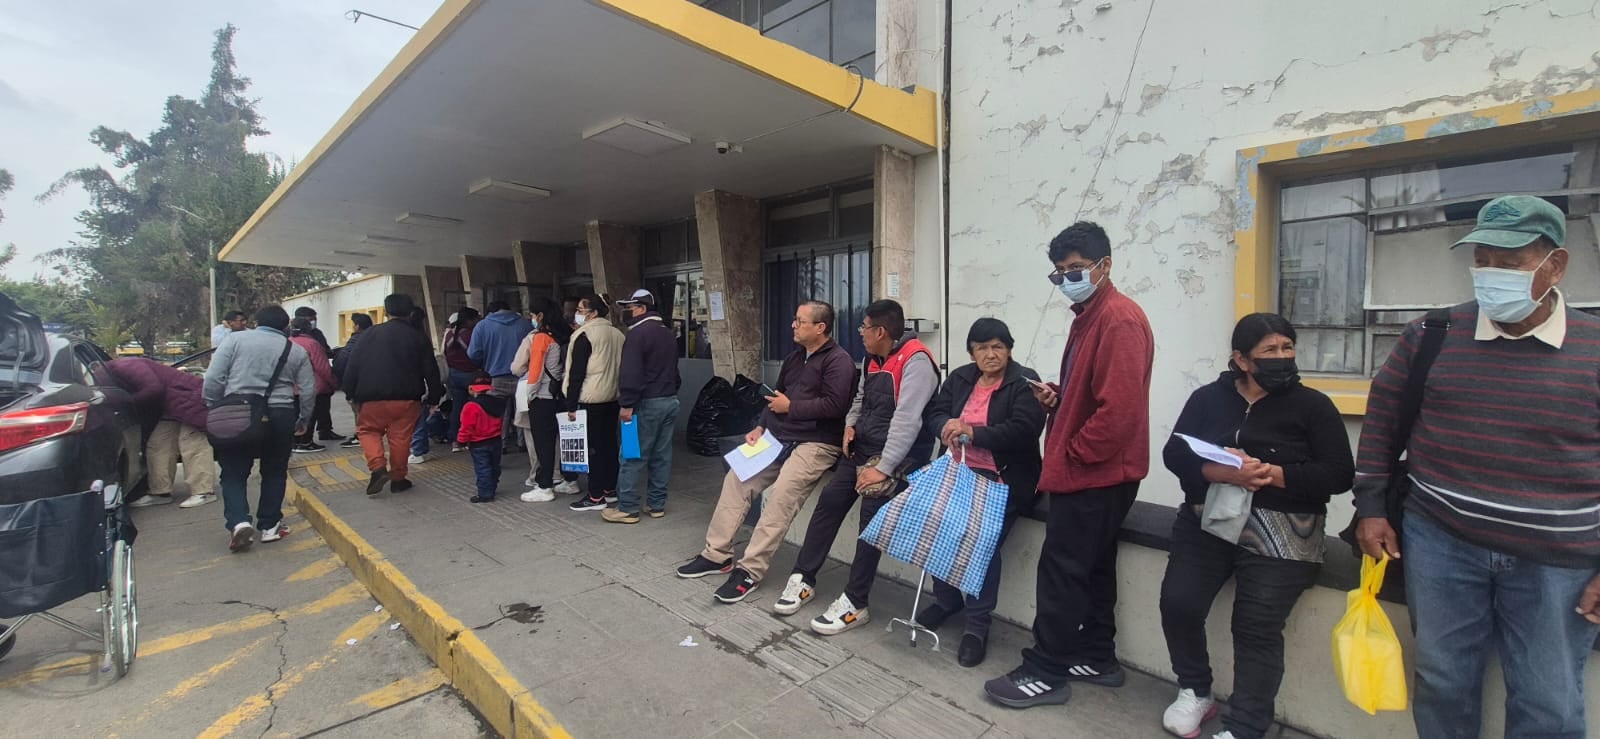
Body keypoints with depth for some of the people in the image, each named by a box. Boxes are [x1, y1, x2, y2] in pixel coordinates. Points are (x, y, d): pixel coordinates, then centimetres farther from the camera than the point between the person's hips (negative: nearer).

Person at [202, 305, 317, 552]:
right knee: (274, 472, 15)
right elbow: (308, 392, 5)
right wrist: (303, 420, 18)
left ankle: (238, 522, -6)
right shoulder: (297, 351, 7)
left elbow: (213, 379, -3)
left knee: (234, 473, 11)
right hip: (279, 416, 1)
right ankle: (269, 526, 18)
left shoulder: (235, 340, 4)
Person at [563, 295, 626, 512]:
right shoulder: (617, 333, 11)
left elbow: (577, 372, -13)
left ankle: (596, 497, 0)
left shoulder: (585, 335, -11)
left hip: (592, 399, -8)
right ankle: (610, 489, 21)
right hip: (613, 398, 8)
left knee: (594, 446, -3)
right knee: (610, 442, 13)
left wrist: (571, 405, -9)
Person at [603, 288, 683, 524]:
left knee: (633, 456, -2)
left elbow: (631, 372, -20)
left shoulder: (638, 333, -12)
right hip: (670, 400, 9)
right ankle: (657, 504, 17)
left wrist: (627, 404, -19)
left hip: (647, 403, -9)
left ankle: (627, 508, 2)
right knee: (662, 456, 11)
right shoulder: (668, 333, 16)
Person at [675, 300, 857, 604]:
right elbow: (776, 394, 23)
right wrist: (760, 427, 8)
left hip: (816, 443, -9)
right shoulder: (794, 356, 18)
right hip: (778, 437, 9)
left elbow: (834, 405, -22)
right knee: (736, 479, 1)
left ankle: (750, 570, -18)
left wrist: (790, 407, -13)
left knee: (781, 496, -27)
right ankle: (717, 554, 10)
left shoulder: (838, 360, -11)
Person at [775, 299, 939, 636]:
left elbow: (907, 420, -25)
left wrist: (883, 468, -26)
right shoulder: (872, 359, 11)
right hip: (862, 446, 8)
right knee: (829, 500, 0)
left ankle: (855, 603, -7)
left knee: (872, 513, -18)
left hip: (899, 454, -8)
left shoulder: (915, 360, -18)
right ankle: (804, 578, 11)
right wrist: (850, 425, 6)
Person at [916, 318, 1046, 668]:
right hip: (961, 472, 5)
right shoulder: (960, 378, 12)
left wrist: (973, 432, -26)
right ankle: (946, 599, 8)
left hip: (1006, 480, -5)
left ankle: (978, 622, -8)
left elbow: (1024, 431, -17)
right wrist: (947, 425, -17)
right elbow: (933, 412, 7)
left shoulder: (1024, 382, -5)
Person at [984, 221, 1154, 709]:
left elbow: (1120, 410, -26)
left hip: (1095, 472, -10)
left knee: (1061, 570, -2)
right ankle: (1097, 658, 32)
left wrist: (1070, 454, -16)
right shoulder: (1089, 316, 14)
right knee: (1092, 566, 18)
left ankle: (1046, 673, 11)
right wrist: (1057, 397, 4)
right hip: (1093, 472, 10)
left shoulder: (1120, 319, -18)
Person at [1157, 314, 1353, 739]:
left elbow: (1340, 474, -3)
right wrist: (1217, 471, -21)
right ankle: (1195, 692, 16)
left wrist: (1275, 474, -18)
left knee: (1257, 628, -10)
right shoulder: (1208, 398, 9)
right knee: (1178, 602, -8)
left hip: (1279, 533, -2)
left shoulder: (1312, 405, 5)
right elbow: (1174, 454, -1)